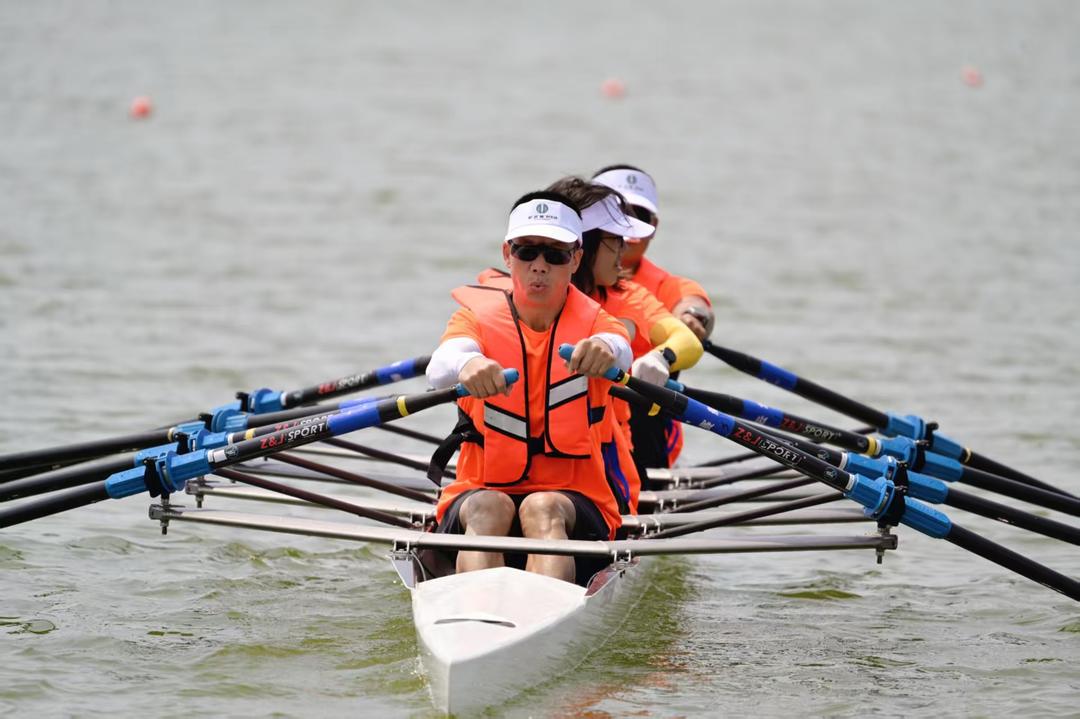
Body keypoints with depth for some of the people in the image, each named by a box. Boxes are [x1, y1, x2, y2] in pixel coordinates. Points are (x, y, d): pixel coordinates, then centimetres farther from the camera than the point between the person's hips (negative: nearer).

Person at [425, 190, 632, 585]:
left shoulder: (591, 322, 4)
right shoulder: (478, 316, 3)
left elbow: (619, 350, -22)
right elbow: (439, 369, -20)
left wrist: (604, 348, -48)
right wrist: (466, 364, -46)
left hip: (574, 499, 0)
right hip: (481, 490, 0)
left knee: (543, 508, -33)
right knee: (489, 508, -32)